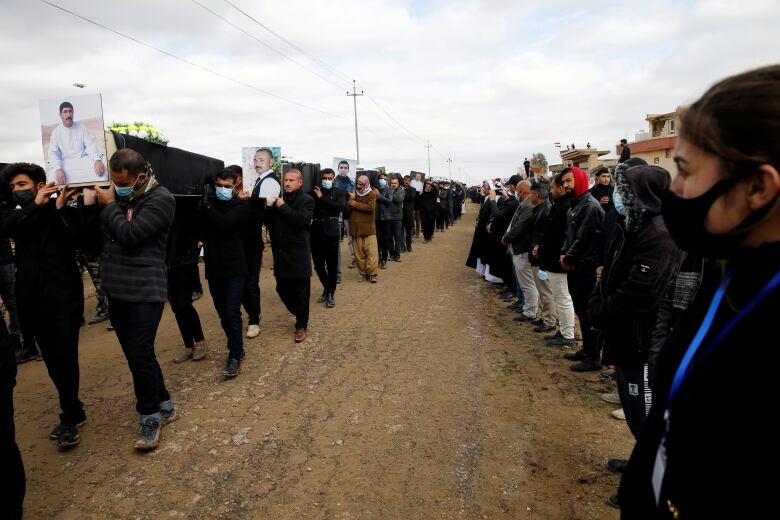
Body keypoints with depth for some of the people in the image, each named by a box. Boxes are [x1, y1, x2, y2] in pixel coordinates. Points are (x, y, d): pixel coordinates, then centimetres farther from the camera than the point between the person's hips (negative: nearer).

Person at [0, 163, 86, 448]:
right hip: (33, 299, 5)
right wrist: (35, 205, -20)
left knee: (65, 358, -6)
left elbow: (73, 240, -15)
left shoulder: (66, 213, 1)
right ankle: (75, 410, 23)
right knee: (52, 360, 10)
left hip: (64, 296, -4)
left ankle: (69, 419, 5)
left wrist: (59, 208, -21)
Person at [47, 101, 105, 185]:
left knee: (101, 169, -30)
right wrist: (58, 169, -23)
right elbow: (53, 153, -3)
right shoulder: (56, 132, 4)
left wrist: (97, 160, -23)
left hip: (83, 160, 1)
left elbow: (91, 145, -1)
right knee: (57, 178, -32)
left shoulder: (82, 127, 7)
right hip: (66, 163, -1)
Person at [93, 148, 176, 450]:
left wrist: (109, 205, -6)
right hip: (116, 290, 7)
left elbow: (129, 235, -19)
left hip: (146, 291, -7)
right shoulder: (115, 195, 9)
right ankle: (163, 406, 27)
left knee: (139, 354, -7)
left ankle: (150, 417, 10)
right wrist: (89, 204, -2)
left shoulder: (160, 199, -10)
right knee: (136, 354, 12)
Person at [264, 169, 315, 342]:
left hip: (298, 253, -5)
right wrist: (269, 207, -11)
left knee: (301, 292, 3)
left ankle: (301, 326, 18)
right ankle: (299, 314, 36)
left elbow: (302, 219, -22)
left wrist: (283, 207, -17)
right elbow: (268, 223, 6)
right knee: (282, 289, 12)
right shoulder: (278, 199, 9)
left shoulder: (307, 201, -5)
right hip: (280, 253, 5)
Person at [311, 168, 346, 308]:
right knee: (318, 264, 9)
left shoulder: (339, 192, 5)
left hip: (331, 233, -2)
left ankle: (331, 292, 16)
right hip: (316, 233, 2)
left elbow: (340, 206, -13)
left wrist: (322, 198, -11)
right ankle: (327, 288, 31)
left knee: (332, 265, 2)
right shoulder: (314, 192, 9)